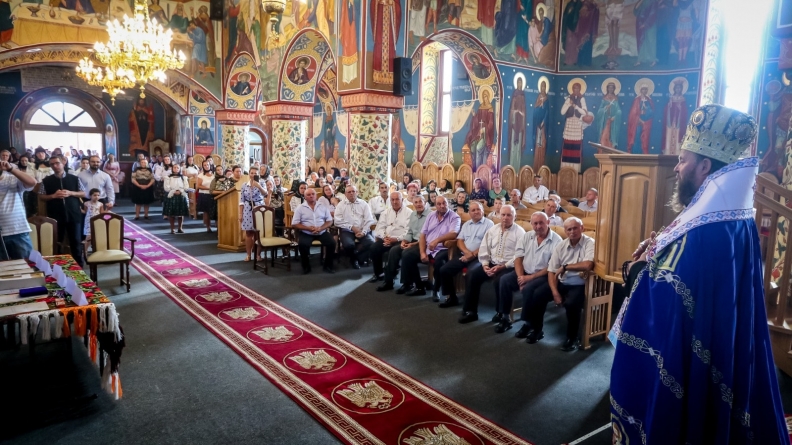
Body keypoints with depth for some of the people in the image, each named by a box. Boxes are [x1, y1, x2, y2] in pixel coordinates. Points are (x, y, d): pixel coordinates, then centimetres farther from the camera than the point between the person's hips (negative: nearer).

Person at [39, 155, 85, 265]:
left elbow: (84, 194, 6)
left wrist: (70, 193, -10)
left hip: (73, 215, 0)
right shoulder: (46, 181, 3)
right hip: (55, 216, 0)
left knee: (76, 241, 5)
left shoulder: (74, 179, 3)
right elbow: (41, 196, 5)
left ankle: (79, 266, 16)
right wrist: (53, 196, -12)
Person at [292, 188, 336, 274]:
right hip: (306, 233, -2)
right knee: (302, 244, -31)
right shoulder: (300, 208, 3)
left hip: (322, 232, 2)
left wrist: (320, 228, -13)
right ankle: (306, 266, -6)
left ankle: (328, 265, -2)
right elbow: (294, 224, -1)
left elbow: (330, 221, 6)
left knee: (332, 242, -22)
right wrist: (308, 228, -16)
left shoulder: (323, 206, 8)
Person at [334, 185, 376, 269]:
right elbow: (338, 221, -2)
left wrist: (363, 232, -13)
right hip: (347, 231, -1)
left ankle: (355, 258, -1)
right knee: (349, 245, -33)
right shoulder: (341, 205, 9)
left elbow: (369, 220, 3)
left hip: (362, 231, 2)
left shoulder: (364, 204, 12)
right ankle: (354, 258, 5)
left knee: (371, 243, -28)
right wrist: (352, 227, -11)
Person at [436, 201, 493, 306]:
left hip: (478, 257, -6)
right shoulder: (466, 224, 20)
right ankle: (451, 297, 1)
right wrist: (467, 252, -8)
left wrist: (473, 255, -14)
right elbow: (459, 241, 12)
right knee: (444, 270, -9)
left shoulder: (489, 224, 1)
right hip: (464, 255, 6)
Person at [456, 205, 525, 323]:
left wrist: (502, 267, -19)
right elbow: (484, 249, 8)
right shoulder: (493, 229, 12)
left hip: (508, 267, -5)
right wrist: (485, 265, -9)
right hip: (491, 263, 5)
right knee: (471, 275, -16)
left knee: (499, 280, -33)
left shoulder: (519, 232, -4)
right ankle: (470, 311, -6)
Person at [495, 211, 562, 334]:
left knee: (528, 288, -32)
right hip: (525, 272, 5)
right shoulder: (527, 236, 7)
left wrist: (530, 277, -18)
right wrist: (520, 276, -13)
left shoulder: (556, 241, -10)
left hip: (543, 276, -5)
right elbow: (518, 258, 3)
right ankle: (505, 318, -9)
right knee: (505, 280, -19)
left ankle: (528, 323, -13)